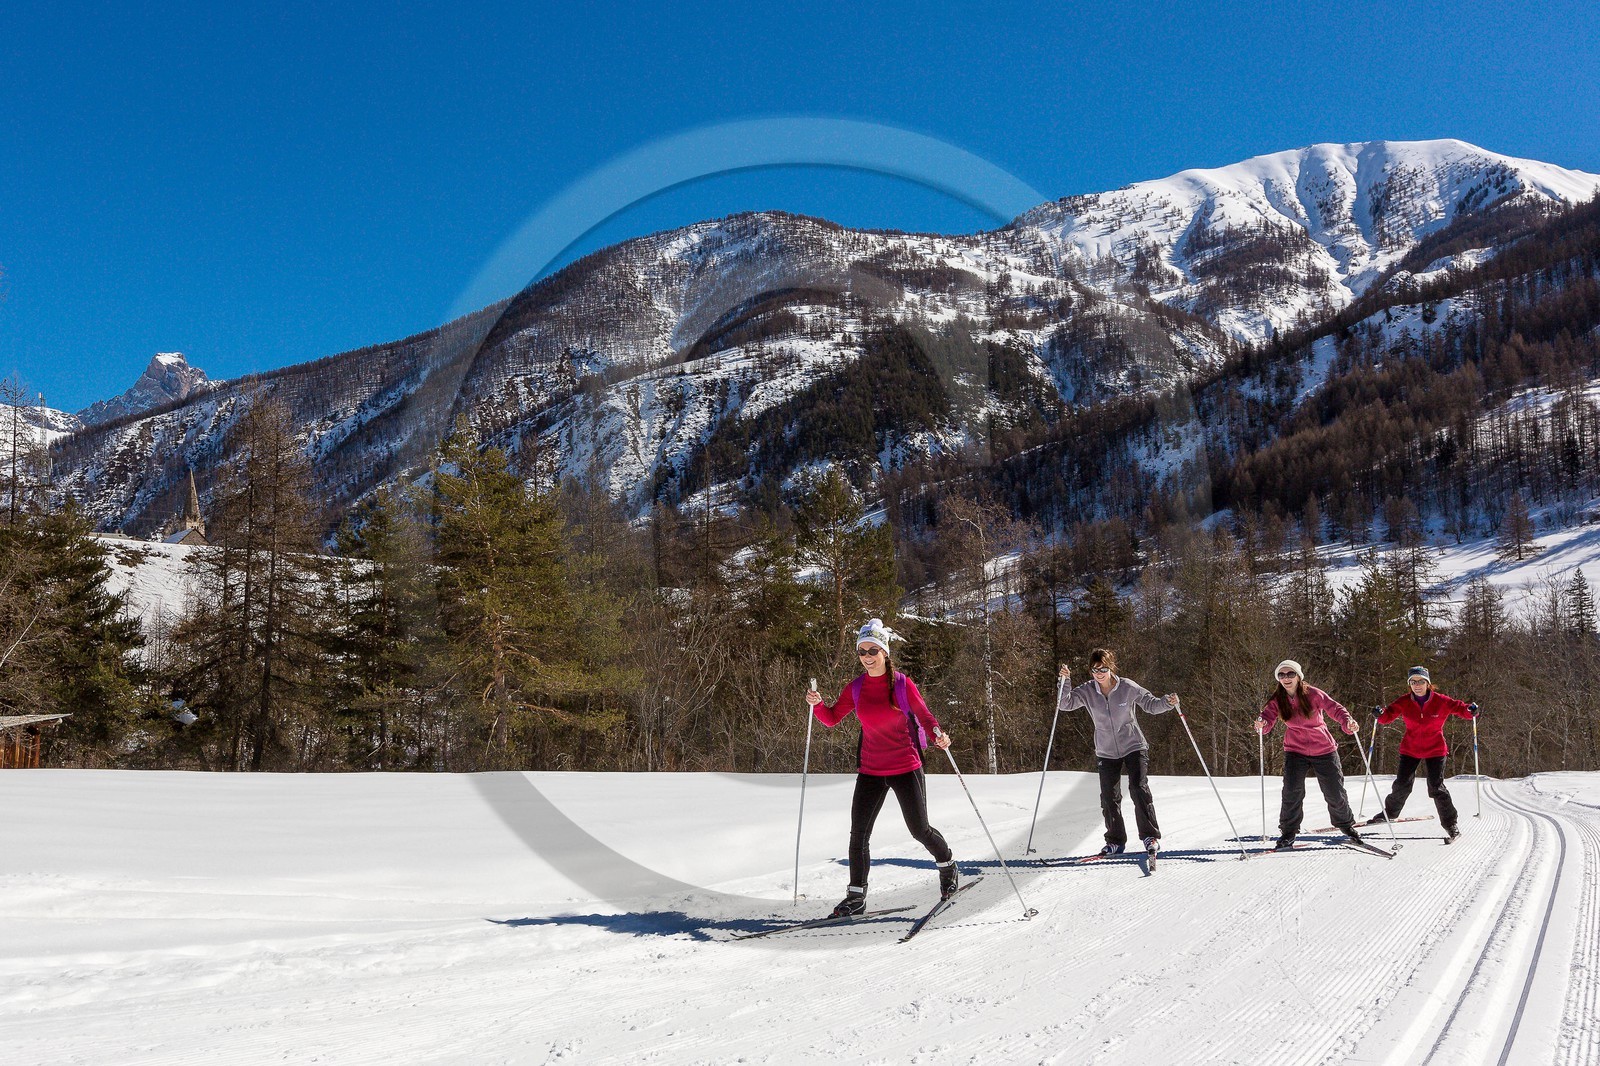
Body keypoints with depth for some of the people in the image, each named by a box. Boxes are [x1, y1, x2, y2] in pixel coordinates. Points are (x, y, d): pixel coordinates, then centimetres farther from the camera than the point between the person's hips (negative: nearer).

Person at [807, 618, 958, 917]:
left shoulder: (903, 684, -8)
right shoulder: (856, 688, 2)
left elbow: (924, 715, -7)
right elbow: (832, 718, 6)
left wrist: (938, 734, -27)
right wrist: (817, 704, -14)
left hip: (906, 768, -3)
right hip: (870, 770, 3)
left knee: (919, 830, 5)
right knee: (858, 833, -2)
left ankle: (948, 865, 36)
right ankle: (856, 896, 10)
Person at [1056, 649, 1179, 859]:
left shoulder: (1127, 687, -11)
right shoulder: (1087, 691, -6)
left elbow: (1150, 704, -2)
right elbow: (1065, 704, -14)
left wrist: (1167, 703, -21)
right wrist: (1064, 682, -28)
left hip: (1134, 747, -2)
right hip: (1106, 753, 2)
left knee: (1139, 788, -15)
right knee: (1109, 797, 2)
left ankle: (1150, 837, -6)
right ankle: (1115, 841, 15)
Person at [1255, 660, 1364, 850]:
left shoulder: (1313, 695, -14)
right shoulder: (1277, 700, -8)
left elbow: (1334, 708, -19)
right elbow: (1267, 719, -17)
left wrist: (1348, 721, -40)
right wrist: (1261, 725, -42)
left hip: (1324, 750, -1)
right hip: (1295, 751, 1)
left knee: (1335, 793, 7)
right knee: (1292, 791, -14)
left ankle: (1346, 825, 35)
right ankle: (1288, 833, 0)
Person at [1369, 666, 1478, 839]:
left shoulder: (1441, 701, -12)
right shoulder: (1404, 702, -7)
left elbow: (1460, 708, -8)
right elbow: (1389, 714, -7)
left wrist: (1471, 710, -30)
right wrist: (1381, 714, -29)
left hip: (1435, 750, -2)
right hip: (1410, 750, 2)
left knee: (1436, 788, -7)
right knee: (1401, 785, 7)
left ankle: (1450, 823, 9)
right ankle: (1389, 812, 30)